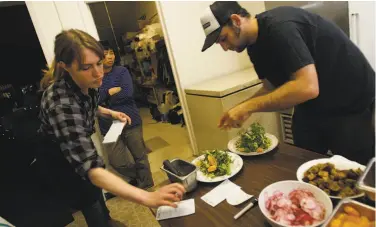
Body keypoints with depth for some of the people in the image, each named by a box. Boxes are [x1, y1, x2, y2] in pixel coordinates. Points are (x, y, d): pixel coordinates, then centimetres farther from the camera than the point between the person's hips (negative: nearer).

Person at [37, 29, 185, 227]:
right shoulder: (61, 102, -43)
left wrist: (109, 112, -8)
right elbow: (90, 167, -51)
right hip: (60, 162, -7)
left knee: (95, 191, 30)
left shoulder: (86, 82, -20)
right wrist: (148, 198, -60)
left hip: (78, 149, 7)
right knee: (93, 210, 11)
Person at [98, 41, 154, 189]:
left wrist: (106, 100, -8)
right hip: (108, 127, 2)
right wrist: (110, 91, -15)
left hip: (130, 121, -2)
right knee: (115, 161, 8)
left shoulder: (121, 71, 0)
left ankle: (146, 187, 27)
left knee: (140, 158, 7)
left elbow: (128, 93, -14)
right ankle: (139, 178, 35)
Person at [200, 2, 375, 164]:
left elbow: (308, 87, -37)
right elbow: (271, 87, 5)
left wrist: (248, 106, -32)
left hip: (350, 105, -7)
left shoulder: (280, 27, -28)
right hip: (311, 107, 8)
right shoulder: (255, 46, -1)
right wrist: (240, 110, -8)